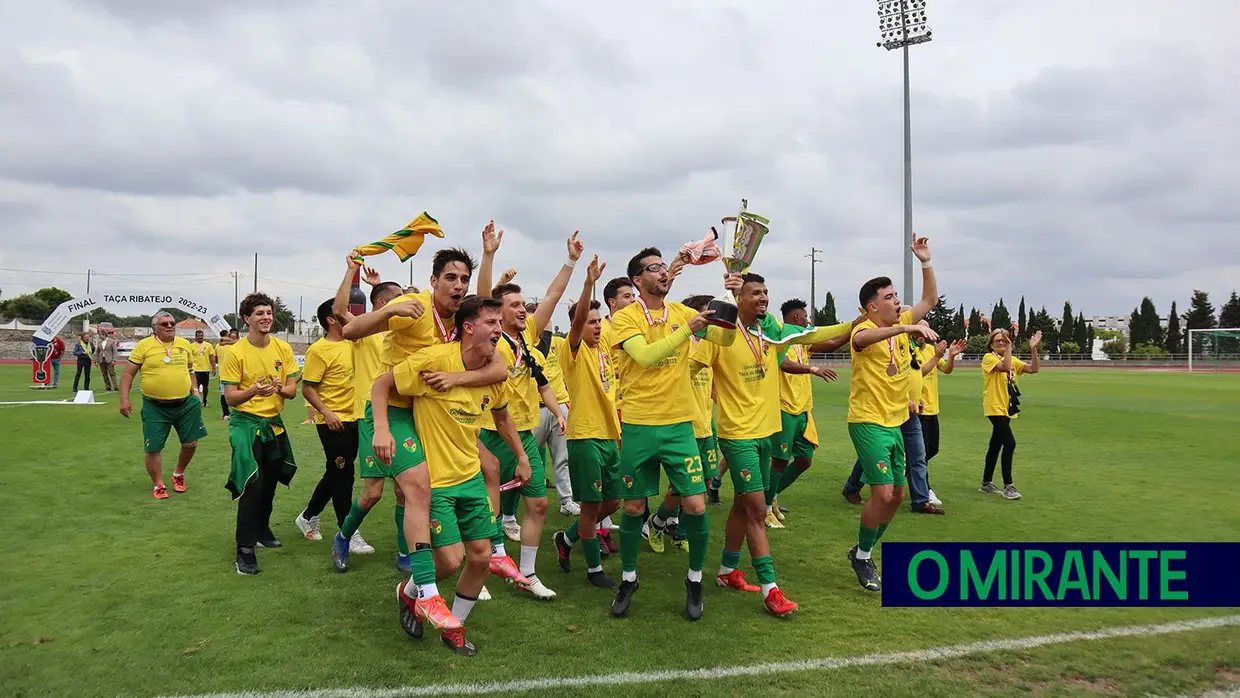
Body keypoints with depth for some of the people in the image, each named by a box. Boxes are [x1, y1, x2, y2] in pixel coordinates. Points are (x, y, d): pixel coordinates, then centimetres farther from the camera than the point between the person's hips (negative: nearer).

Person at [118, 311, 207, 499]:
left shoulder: (184, 344, 6)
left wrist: (194, 390, 11)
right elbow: (128, 373, -3)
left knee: (191, 443, 7)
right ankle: (158, 485, 20)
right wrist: (124, 399, -10)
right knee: (153, 448, 1)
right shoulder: (143, 345, -6)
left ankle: (178, 474, 33)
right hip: (155, 407, -3)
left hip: (185, 404, 3)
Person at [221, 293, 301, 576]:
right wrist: (254, 390, -31)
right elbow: (230, 397, -12)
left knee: (270, 483, 16)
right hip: (246, 424, -5)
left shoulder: (283, 348, 0)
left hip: (274, 423, 5)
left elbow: (292, 390, 1)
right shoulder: (236, 352, -11)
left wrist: (279, 388, -22)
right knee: (252, 485, -12)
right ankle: (245, 549, -4)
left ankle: (262, 529, 39)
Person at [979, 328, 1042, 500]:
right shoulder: (989, 357, -7)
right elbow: (1006, 367, -26)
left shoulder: (1013, 360, 13)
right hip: (995, 408, -8)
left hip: (1006, 409, 8)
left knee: (995, 446, 13)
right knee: (1009, 443, -17)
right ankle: (1008, 486, -12)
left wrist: (1033, 349, -10)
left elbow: (1033, 369, -1)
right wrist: (1009, 347, -20)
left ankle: (986, 483, 22)